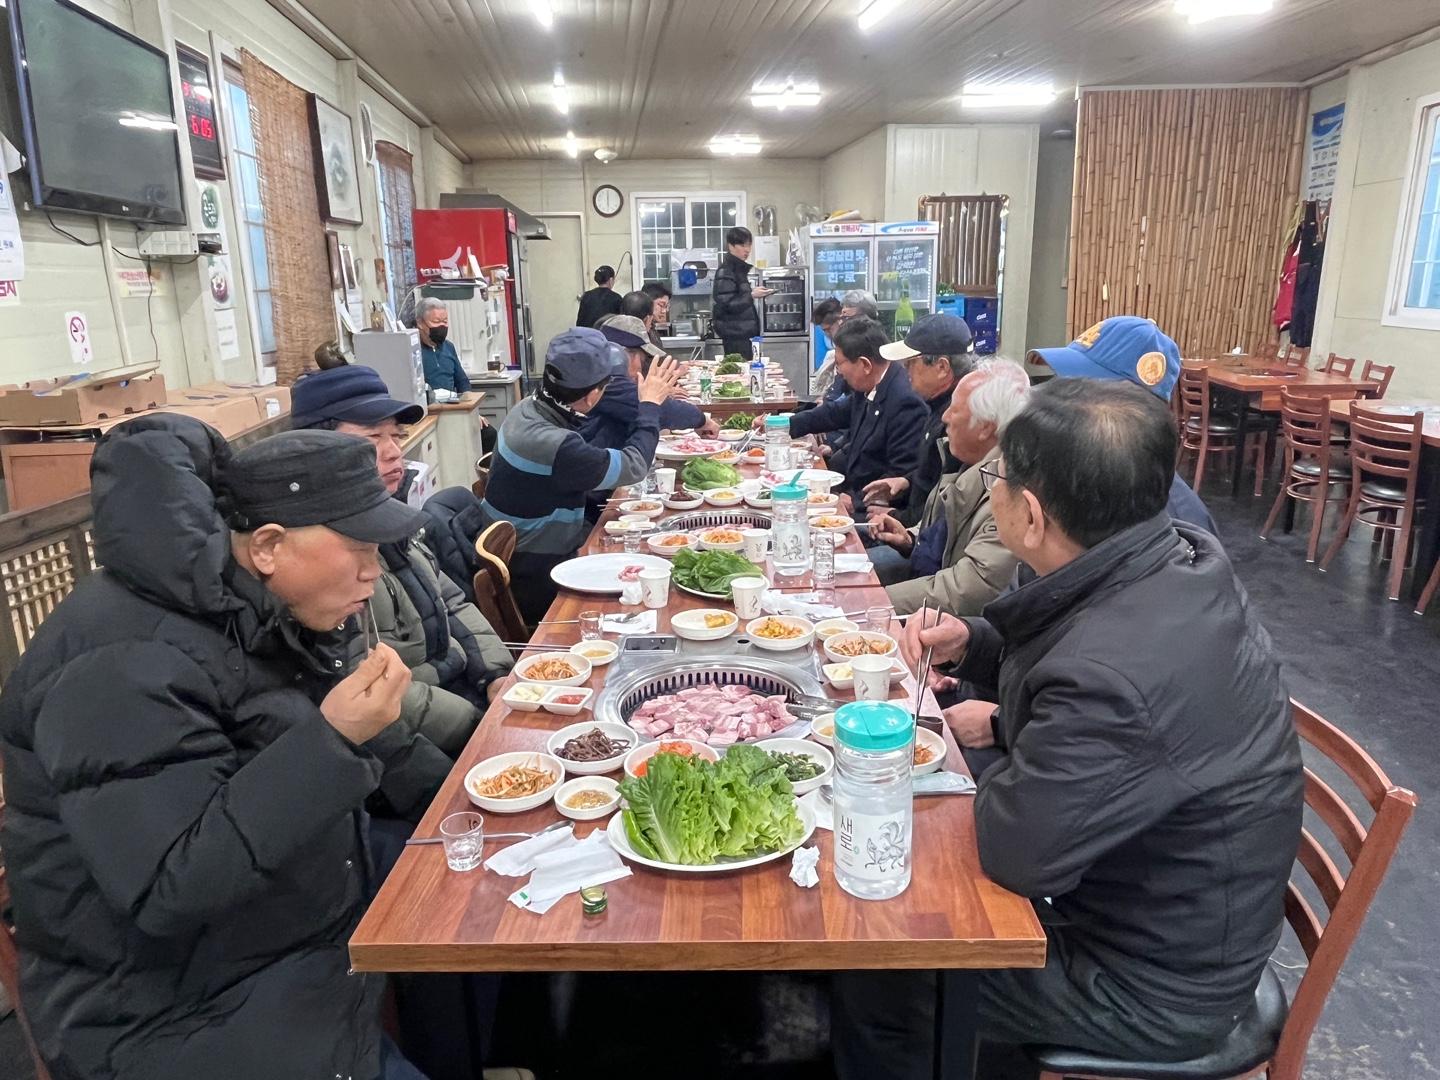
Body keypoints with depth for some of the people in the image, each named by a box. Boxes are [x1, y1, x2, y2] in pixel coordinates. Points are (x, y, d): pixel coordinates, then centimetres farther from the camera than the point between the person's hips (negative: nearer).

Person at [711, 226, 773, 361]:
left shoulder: (739, 268, 16)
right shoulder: (725, 271, -12)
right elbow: (726, 304, -20)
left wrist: (754, 293, 15)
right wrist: (752, 295, -20)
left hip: (744, 332, 9)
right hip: (735, 335, -9)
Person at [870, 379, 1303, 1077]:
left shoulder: (1115, 680, -40)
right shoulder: (1182, 556, -10)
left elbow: (1013, 852, -27)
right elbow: (1067, 655, 9)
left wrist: (991, 733, -10)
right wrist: (971, 642, -6)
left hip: (1154, 988, -8)